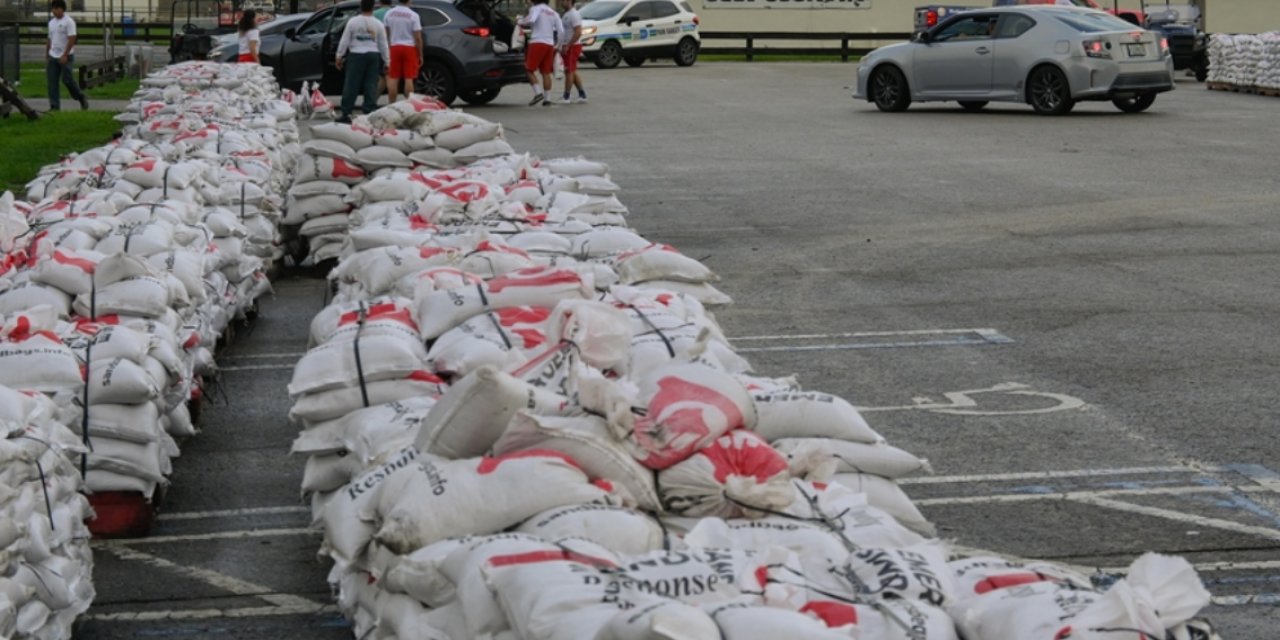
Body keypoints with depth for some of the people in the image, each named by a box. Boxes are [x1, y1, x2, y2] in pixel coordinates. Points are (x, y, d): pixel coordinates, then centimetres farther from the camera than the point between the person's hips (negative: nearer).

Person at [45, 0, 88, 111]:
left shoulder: (69, 22, -9)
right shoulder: (51, 23, 14)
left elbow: (72, 40, -16)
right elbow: (49, 40, 19)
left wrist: (65, 55, -21)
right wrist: (46, 56, 15)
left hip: (65, 57, -7)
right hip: (53, 56, 7)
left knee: (67, 80, -8)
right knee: (52, 82, 0)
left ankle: (81, 97, 13)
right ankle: (54, 106, 2)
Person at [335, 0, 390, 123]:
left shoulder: (353, 22, -3)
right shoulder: (378, 24, 2)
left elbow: (344, 41, -2)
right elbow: (383, 45, 6)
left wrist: (339, 56, 6)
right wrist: (387, 62, 12)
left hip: (356, 55, -2)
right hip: (373, 56, 2)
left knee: (351, 85, 0)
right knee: (371, 86, 4)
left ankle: (346, 114, -1)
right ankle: (370, 112, 0)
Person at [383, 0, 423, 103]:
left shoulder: (389, 14, 2)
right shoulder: (413, 15, -10)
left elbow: (386, 34, 9)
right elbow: (418, 38, -10)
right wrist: (420, 55, -2)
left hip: (394, 47, 3)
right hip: (409, 48, -3)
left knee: (393, 78, 6)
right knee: (409, 79, -3)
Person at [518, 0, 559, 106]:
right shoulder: (553, 12, 17)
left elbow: (530, 21, -21)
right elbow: (560, 30, 12)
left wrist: (521, 22, -3)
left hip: (537, 43, -6)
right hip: (550, 44, 6)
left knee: (529, 70, -1)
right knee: (546, 72, 7)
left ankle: (538, 92, -16)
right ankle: (547, 98, 3)